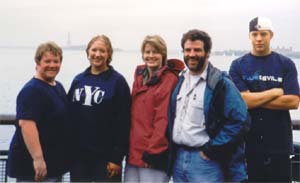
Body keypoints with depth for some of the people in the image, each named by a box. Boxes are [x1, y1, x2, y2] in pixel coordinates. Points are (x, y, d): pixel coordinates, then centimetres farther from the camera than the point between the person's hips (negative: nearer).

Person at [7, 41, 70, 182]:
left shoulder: (58, 87, 12)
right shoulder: (32, 90, -17)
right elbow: (26, 123, -28)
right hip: (32, 164, -9)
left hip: (54, 161, 10)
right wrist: (38, 158, -33)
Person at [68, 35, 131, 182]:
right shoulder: (78, 80, 9)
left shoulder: (117, 81, -6)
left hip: (105, 156, -5)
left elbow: (123, 122, -10)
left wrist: (117, 157, -13)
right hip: (78, 154, 5)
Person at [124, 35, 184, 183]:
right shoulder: (139, 77, 14)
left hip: (152, 153, -7)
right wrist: (129, 146, 13)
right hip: (133, 151, 7)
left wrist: (153, 151, -16)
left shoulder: (169, 79, -8)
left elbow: (163, 119, -14)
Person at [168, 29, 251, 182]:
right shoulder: (180, 81, 11)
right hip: (178, 158, 6)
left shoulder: (221, 83, -10)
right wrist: (172, 150, 11)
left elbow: (240, 121, -16)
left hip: (205, 160, -6)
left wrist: (211, 150, -15)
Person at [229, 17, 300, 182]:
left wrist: (255, 100, -10)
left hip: (279, 143, 1)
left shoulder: (286, 64, 3)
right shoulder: (238, 66, 2)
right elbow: (242, 100, -11)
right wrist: (276, 92, -7)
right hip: (248, 143, 0)